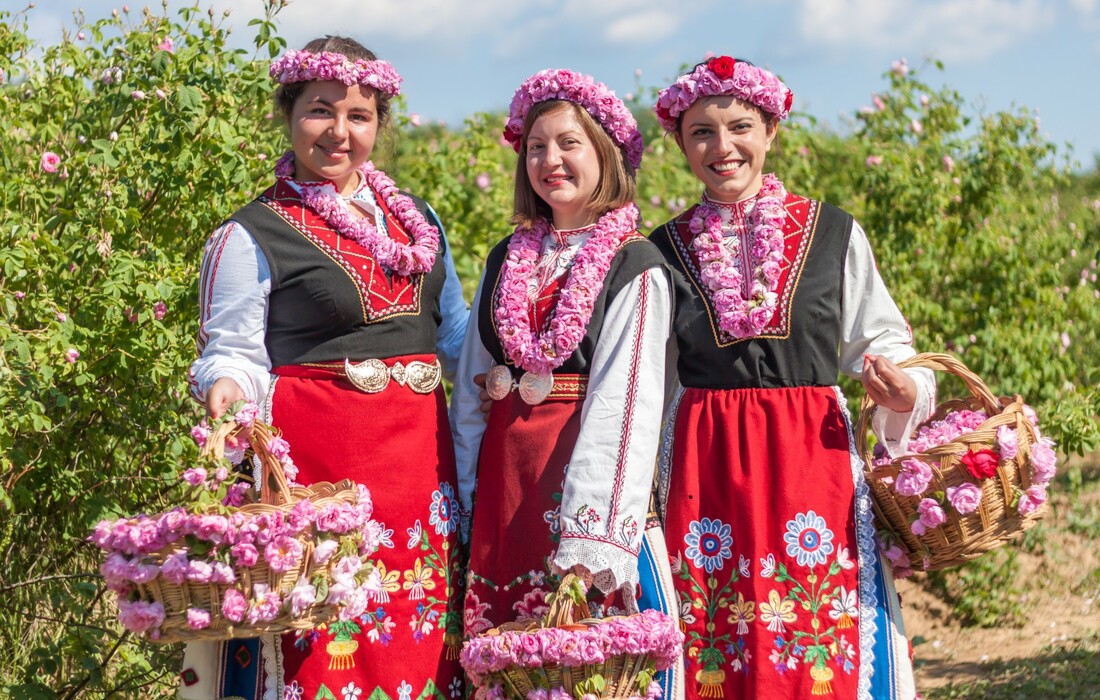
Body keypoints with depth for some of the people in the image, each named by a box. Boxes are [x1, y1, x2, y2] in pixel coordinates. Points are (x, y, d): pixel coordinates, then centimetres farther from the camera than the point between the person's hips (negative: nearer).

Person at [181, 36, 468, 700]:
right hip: (317, 460, -5)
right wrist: (229, 390, -24)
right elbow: (232, 354, -3)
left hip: (419, 456, 6)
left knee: (419, 642, 7)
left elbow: (455, 334, 23)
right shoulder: (251, 237, -2)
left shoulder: (417, 220, 15)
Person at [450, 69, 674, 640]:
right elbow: (471, 385, 15)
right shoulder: (507, 260, 14)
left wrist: (590, 543, -21)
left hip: (584, 459, -5)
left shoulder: (634, 267, -5)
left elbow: (626, 405, -13)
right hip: (502, 470, 5)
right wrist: (462, 496, 7)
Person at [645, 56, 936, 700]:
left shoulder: (834, 234, 3)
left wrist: (905, 393, -12)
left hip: (813, 459, -1)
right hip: (705, 470, 1)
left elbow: (882, 344, 8)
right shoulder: (665, 250, 7)